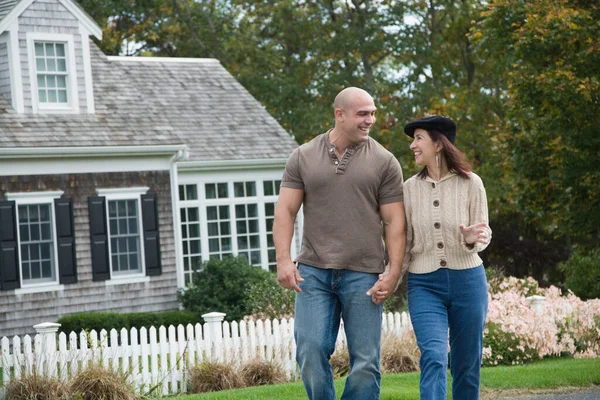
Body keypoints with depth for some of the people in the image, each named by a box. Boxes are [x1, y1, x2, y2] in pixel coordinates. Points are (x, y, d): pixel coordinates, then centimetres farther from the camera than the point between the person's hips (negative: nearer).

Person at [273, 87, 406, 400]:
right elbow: (285, 211, 5)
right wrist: (283, 260, -7)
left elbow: (394, 222, 2)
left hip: (362, 274, 0)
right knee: (311, 351, -7)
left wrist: (393, 273, -7)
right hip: (313, 271, 1)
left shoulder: (384, 162, 5)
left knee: (365, 361, 0)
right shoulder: (304, 157, 8)